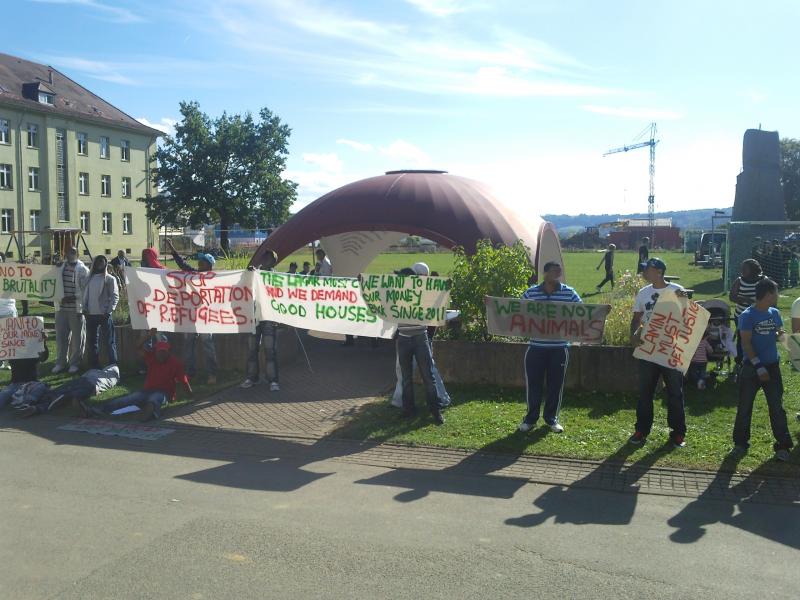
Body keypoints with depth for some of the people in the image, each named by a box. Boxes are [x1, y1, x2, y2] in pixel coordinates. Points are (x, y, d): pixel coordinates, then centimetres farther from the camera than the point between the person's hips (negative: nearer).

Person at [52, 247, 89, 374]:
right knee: (61, 336, 10)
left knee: (77, 337, 4)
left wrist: (75, 297, -16)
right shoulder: (60, 268, 9)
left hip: (76, 308, -4)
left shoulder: (83, 270, -5)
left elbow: (86, 289, -9)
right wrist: (61, 298, 0)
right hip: (61, 307, 4)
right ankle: (61, 362, 20)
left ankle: (75, 363, 14)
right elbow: (56, 286, 12)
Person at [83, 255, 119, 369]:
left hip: (104, 314, -6)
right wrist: (85, 308, 3)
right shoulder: (90, 278, 13)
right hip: (91, 315, 6)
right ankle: (94, 367, 21)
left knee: (110, 341, -3)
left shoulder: (110, 279, -3)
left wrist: (109, 311, -14)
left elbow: (115, 296, -8)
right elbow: (86, 294, 16)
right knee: (92, 342, 12)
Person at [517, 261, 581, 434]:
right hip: (536, 346, 0)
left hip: (560, 348, 0)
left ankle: (552, 418, 25)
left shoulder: (569, 293, -1)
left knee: (556, 384, 10)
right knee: (533, 382, 6)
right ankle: (531, 418, 21)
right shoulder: (530, 293, -1)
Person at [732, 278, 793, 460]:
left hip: (772, 366, 4)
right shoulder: (748, 315, -11)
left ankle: (782, 445, 12)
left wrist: (780, 334, -8)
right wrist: (758, 366, -20)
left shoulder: (774, 313, 5)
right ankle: (741, 442, 19)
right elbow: (746, 343, -14)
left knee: (777, 407, 5)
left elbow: (778, 334, 17)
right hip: (752, 367, -4)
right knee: (744, 406, 6)